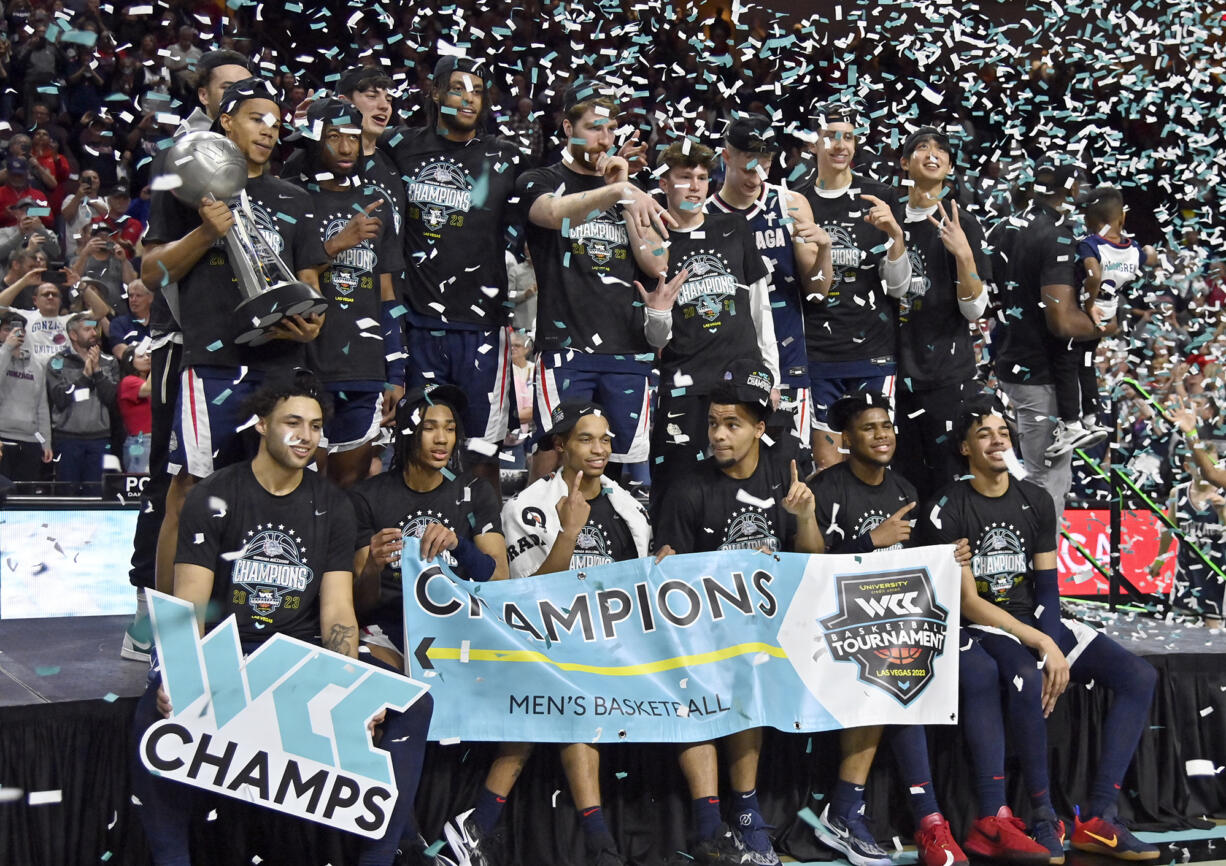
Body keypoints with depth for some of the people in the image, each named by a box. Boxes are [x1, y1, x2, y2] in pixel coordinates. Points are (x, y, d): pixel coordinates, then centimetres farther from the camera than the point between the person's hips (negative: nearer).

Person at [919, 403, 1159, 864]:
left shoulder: (1036, 501, 9)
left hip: (1037, 620, 6)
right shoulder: (947, 511, -9)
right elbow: (968, 602, -14)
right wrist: (1043, 648, -21)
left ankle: (1098, 817, -15)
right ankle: (1045, 820, -24)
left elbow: (1047, 587, 7)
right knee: (1026, 680, -38)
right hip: (981, 627, -6)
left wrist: (1052, 648, -12)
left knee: (1139, 676, -10)